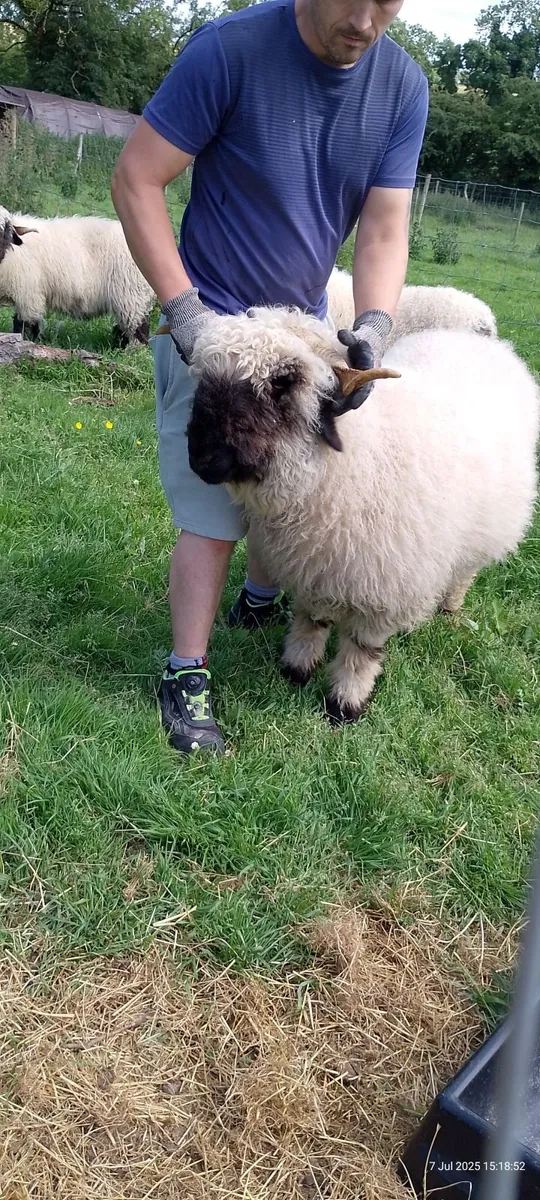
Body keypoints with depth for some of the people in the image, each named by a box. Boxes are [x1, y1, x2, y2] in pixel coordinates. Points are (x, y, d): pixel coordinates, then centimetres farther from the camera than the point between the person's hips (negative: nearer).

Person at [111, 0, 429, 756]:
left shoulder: (403, 86, -6)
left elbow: (384, 230, -8)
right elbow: (136, 181, -17)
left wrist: (373, 324, -25)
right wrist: (183, 307, -23)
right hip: (214, 326, -5)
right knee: (214, 510, -6)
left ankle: (260, 600, 42)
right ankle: (186, 675, 7)